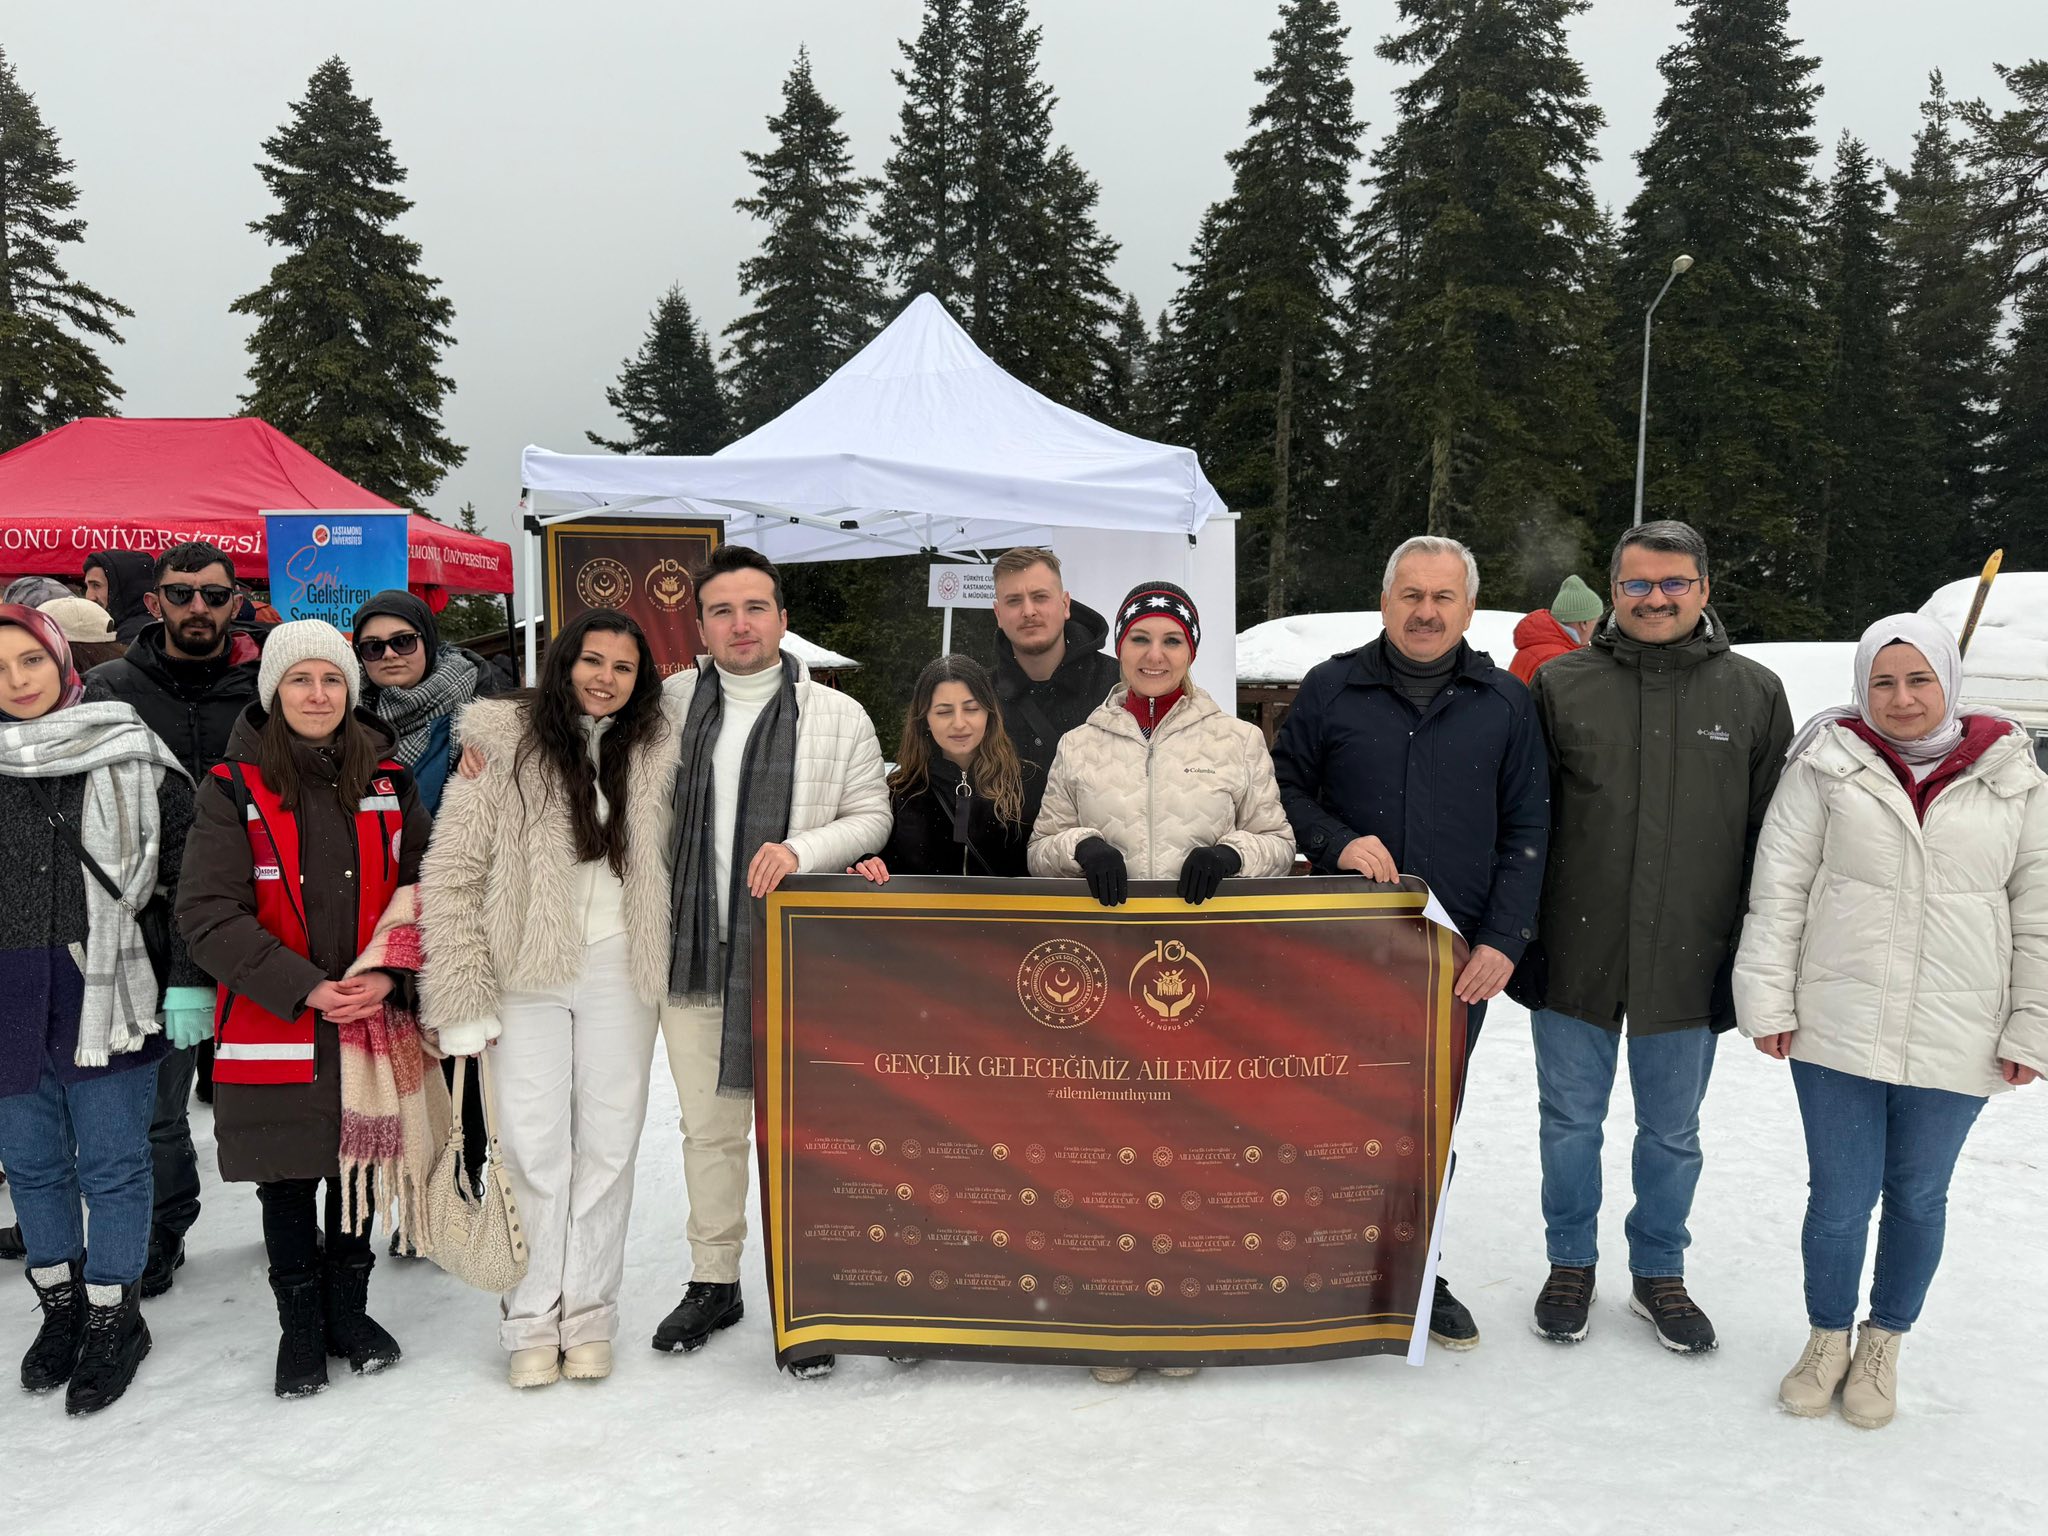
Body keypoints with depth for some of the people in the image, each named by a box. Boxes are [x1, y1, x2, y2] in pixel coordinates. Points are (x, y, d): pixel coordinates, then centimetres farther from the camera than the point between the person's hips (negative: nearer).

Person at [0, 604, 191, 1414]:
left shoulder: (128, 756, -5)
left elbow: (193, 869, -3)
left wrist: (189, 979, -6)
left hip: (106, 996, -3)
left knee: (112, 1164, 6)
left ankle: (113, 1320, 23)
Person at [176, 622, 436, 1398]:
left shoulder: (388, 781, 3)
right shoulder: (234, 788, -6)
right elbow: (208, 913, -11)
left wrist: (389, 974, -12)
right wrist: (304, 988, -17)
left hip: (374, 1019, 2)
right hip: (274, 1027, -2)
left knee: (359, 1164, 13)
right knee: (287, 1180, 9)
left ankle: (349, 1309, 32)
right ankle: (300, 1325, 28)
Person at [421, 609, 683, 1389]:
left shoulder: (653, 751, 6)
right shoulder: (503, 743, -4)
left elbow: (670, 868, 13)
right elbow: (451, 875, -6)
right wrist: (464, 999, -9)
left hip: (618, 971, 3)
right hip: (525, 974, -2)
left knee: (608, 1146, 7)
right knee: (533, 1149, 1)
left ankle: (588, 1313, 20)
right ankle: (532, 1321, 17)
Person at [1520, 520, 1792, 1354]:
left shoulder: (1755, 693, 1)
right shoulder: (1560, 683, -1)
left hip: (1690, 964, 1)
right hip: (1575, 957, 0)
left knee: (1672, 1133, 15)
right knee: (1570, 1121, 13)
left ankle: (1659, 1272, 36)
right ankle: (1571, 1264, 33)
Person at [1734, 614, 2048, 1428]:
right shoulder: (1827, 765, -4)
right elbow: (1778, 888, -2)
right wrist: (1769, 1001, -5)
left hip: (1955, 1040, 1)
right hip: (1837, 1028, -1)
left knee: (1918, 1197, 15)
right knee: (1839, 1197, 6)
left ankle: (1884, 1344, 36)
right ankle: (1827, 1338, 30)